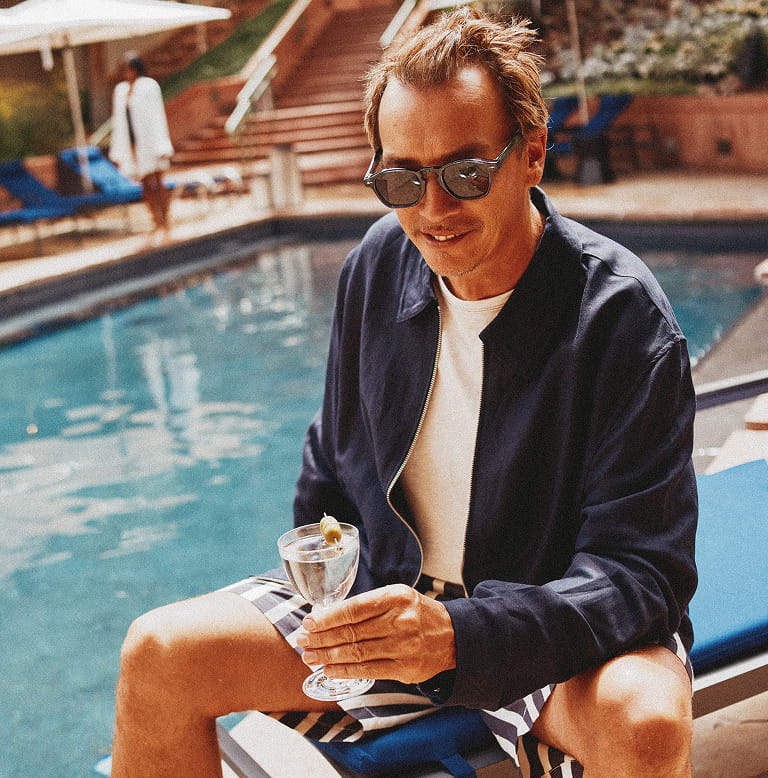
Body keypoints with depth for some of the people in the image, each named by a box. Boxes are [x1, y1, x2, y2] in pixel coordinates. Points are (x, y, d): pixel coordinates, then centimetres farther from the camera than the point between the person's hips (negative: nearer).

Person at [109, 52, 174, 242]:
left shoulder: (149, 86, -3)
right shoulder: (120, 90, 13)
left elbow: (157, 116, -6)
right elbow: (118, 121, 15)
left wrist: (161, 147, -12)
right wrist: (118, 152, 12)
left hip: (149, 143, -5)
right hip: (132, 145, 5)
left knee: (154, 184, -9)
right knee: (146, 186, 5)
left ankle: (163, 224, -5)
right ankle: (158, 223, 10)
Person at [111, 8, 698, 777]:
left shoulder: (620, 314, -19)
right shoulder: (379, 263, -3)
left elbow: (640, 569, -23)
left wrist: (462, 634, -38)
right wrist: (318, 598, 6)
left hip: (548, 627, -3)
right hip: (383, 598, 4)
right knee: (155, 655, -11)